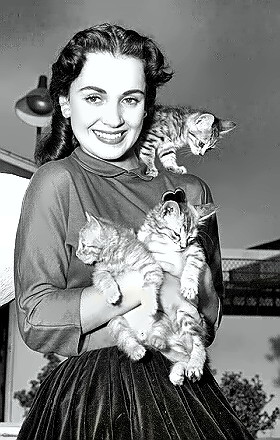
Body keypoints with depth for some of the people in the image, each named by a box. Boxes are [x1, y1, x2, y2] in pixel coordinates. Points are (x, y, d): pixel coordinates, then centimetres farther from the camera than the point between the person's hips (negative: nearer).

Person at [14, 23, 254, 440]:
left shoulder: (190, 191, 3)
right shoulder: (58, 182, -8)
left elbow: (210, 321, 8)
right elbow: (35, 321, -15)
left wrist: (197, 275, -13)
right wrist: (147, 281, -17)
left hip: (182, 389, 4)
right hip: (90, 399, -4)